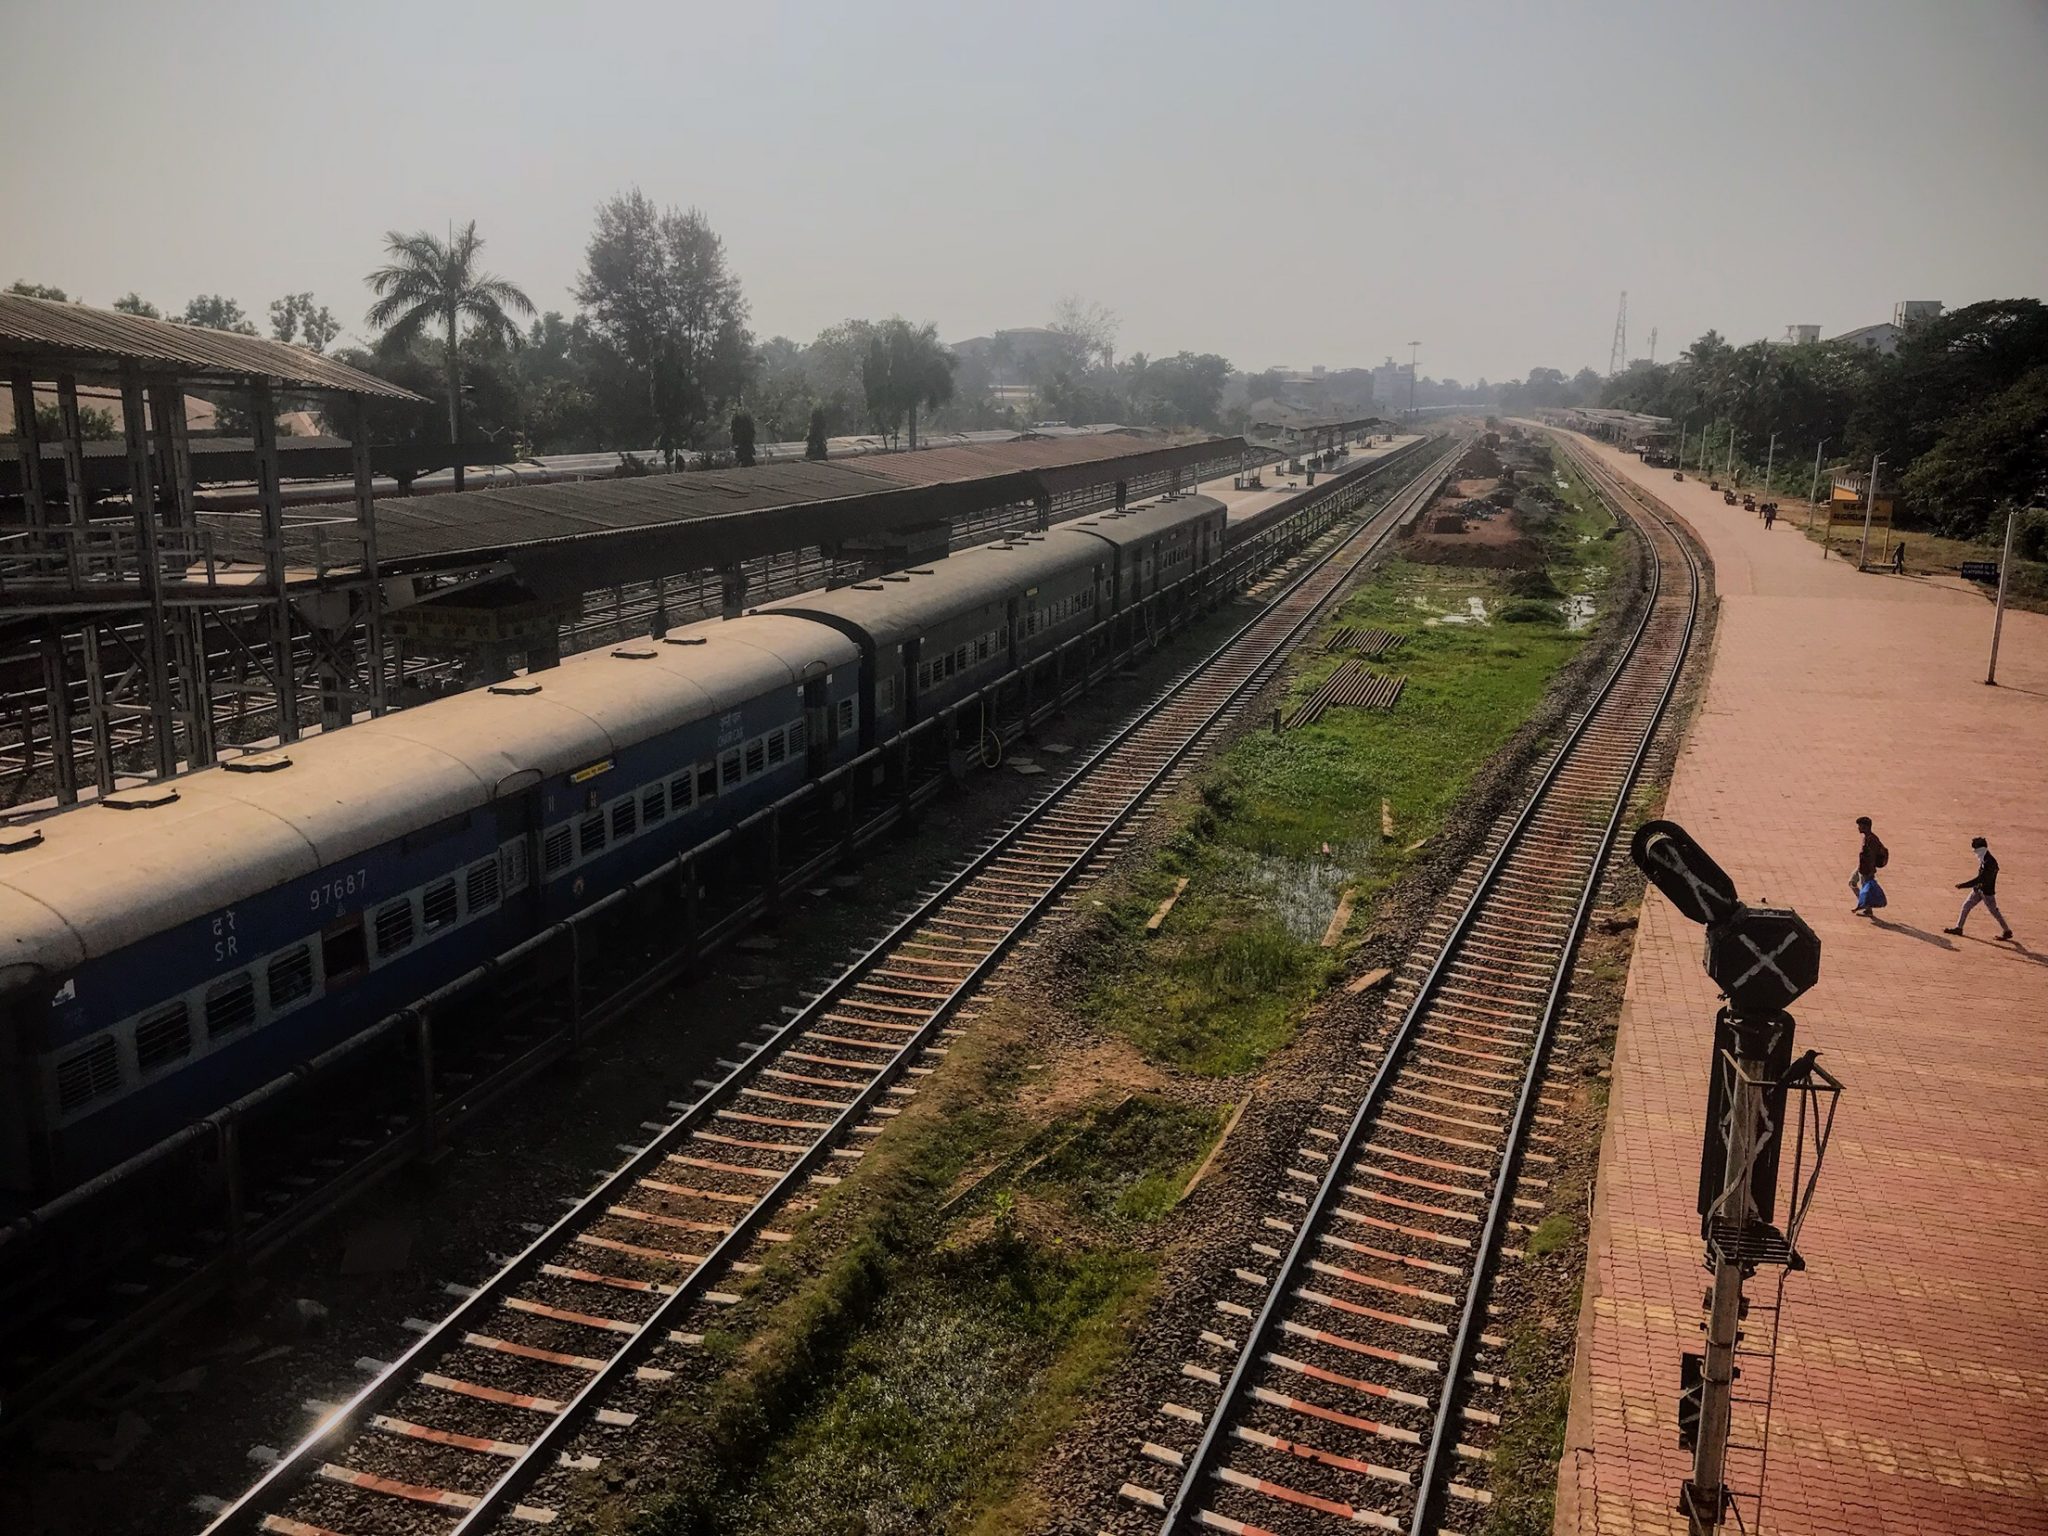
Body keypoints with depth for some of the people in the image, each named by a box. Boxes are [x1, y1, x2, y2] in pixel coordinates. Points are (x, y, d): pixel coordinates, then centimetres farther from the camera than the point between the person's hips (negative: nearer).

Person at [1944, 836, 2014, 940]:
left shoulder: (1989, 862, -26)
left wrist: (1962, 885, -27)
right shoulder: (1983, 860, 3)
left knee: (1994, 911, 3)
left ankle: (2008, 931, 18)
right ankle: (1958, 928, 14)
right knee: (1966, 905, 8)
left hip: (1987, 891, -9)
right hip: (1978, 889, 9)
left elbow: (1979, 879, -28)